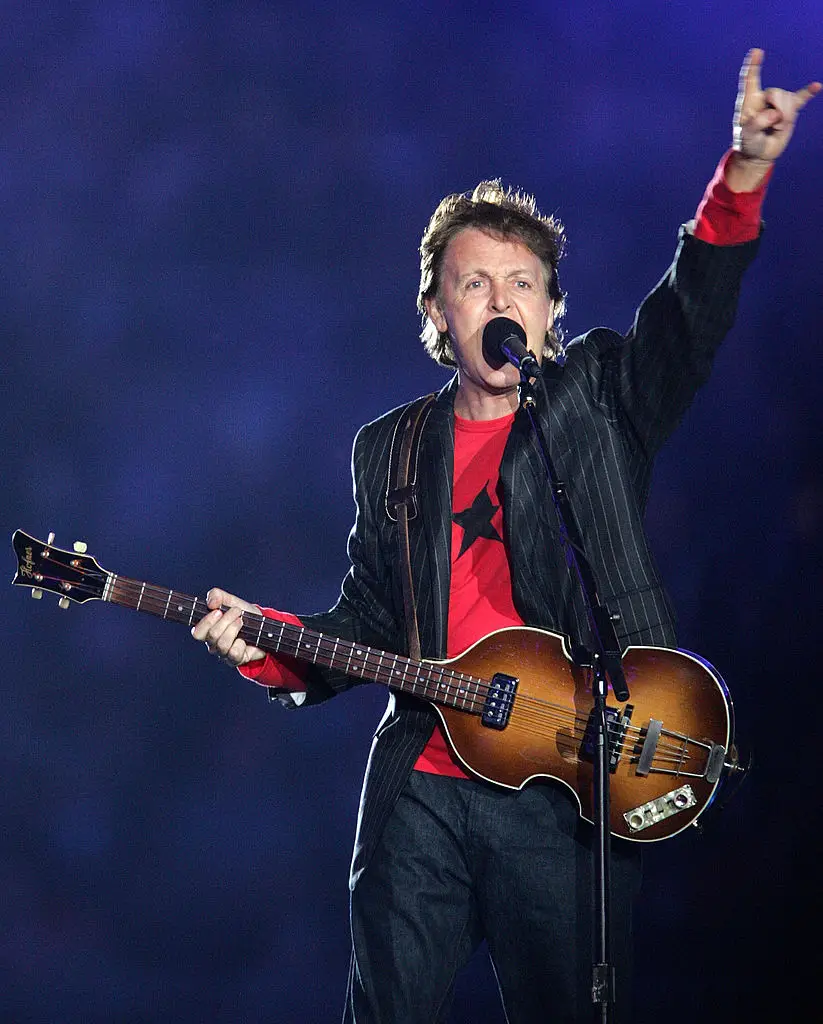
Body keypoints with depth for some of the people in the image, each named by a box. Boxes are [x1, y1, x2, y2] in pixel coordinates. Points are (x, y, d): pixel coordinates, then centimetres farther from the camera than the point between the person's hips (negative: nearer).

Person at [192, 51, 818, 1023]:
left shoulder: (601, 402, 6)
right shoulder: (389, 449, 13)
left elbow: (692, 308, -10)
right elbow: (368, 624, 14)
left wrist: (744, 172, -25)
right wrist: (266, 644, -4)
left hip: (574, 792, -2)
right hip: (420, 787, 2)